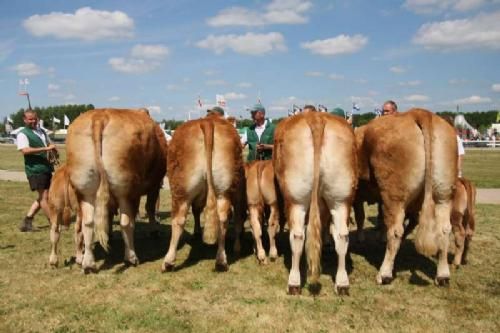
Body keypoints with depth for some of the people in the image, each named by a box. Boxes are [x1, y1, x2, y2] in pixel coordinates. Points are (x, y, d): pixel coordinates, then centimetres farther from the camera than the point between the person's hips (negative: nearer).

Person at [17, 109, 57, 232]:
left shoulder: (41, 131, 17)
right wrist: (45, 149, -27)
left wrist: (53, 149, 8)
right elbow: (25, 150, -23)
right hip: (35, 169, -8)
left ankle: (27, 221, 20)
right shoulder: (23, 134, -7)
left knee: (42, 197, 13)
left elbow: (49, 143, 32)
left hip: (46, 168, 9)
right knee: (44, 196, -3)